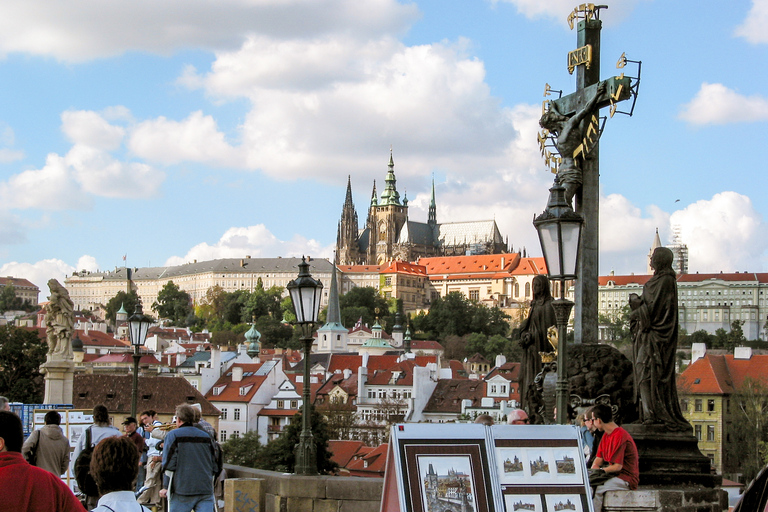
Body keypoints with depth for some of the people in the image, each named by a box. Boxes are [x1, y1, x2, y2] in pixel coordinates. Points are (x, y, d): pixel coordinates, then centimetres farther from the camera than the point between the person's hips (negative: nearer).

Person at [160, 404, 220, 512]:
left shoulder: (173, 435, 0)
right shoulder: (206, 437, 14)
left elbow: (169, 464, -6)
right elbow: (215, 466, 15)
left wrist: (165, 487, 0)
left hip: (182, 491, -4)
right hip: (206, 490, 4)